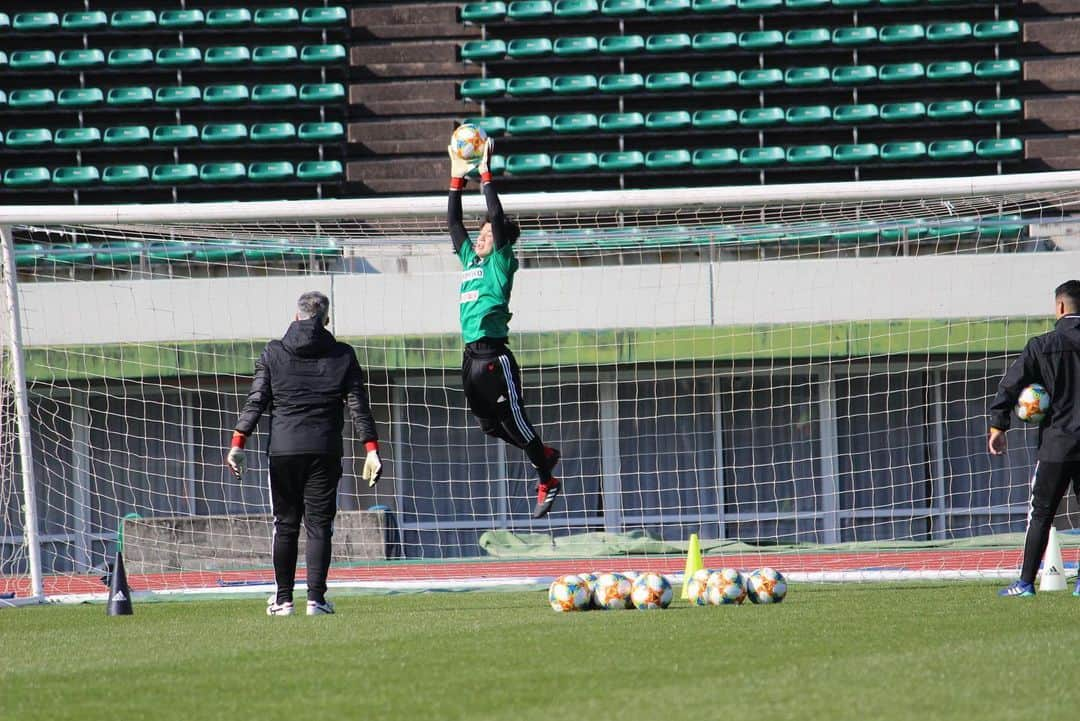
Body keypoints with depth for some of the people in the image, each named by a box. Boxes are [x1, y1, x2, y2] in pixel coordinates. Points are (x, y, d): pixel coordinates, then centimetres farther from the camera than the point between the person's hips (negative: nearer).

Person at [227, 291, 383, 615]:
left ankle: (283, 599, 11)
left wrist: (238, 443, -2)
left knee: (285, 525, 9)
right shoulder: (343, 355, 5)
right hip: (325, 451, 0)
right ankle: (316, 598, -5)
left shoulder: (273, 353, 5)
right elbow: (358, 406, 2)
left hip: (283, 450, 0)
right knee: (319, 524, 2)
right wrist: (372, 450, 2)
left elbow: (255, 401, -1)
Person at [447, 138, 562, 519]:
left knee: (513, 420, -2)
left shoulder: (500, 263, -4)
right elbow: (454, 222, 22)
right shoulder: (470, 261, 15)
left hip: (495, 356, -8)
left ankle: (546, 481, 10)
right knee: (490, 425, 14)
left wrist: (485, 176, -12)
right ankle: (544, 454, 34)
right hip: (471, 356, 8)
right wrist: (457, 178, 16)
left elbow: (498, 219, -14)